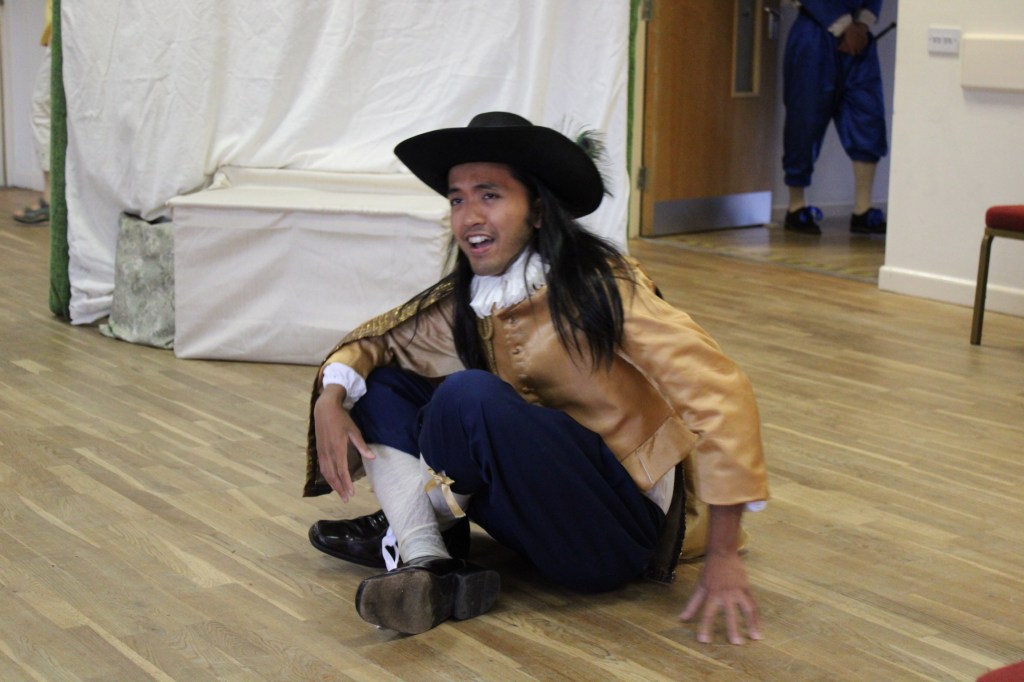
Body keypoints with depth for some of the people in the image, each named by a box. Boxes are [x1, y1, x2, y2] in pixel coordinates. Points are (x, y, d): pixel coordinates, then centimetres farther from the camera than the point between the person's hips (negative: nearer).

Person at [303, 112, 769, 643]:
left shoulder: (600, 286, -16)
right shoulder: (461, 305, 2)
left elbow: (720, 392, -21)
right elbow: (378, 339, 16)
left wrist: (723, 558, -24)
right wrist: (331, 398, -8)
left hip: (619, 532, -7)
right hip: (542, 516, 7)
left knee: (471, 395, -27)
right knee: (382, 384, 4)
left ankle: (406, 529, 1)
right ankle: (426, 567, -16)